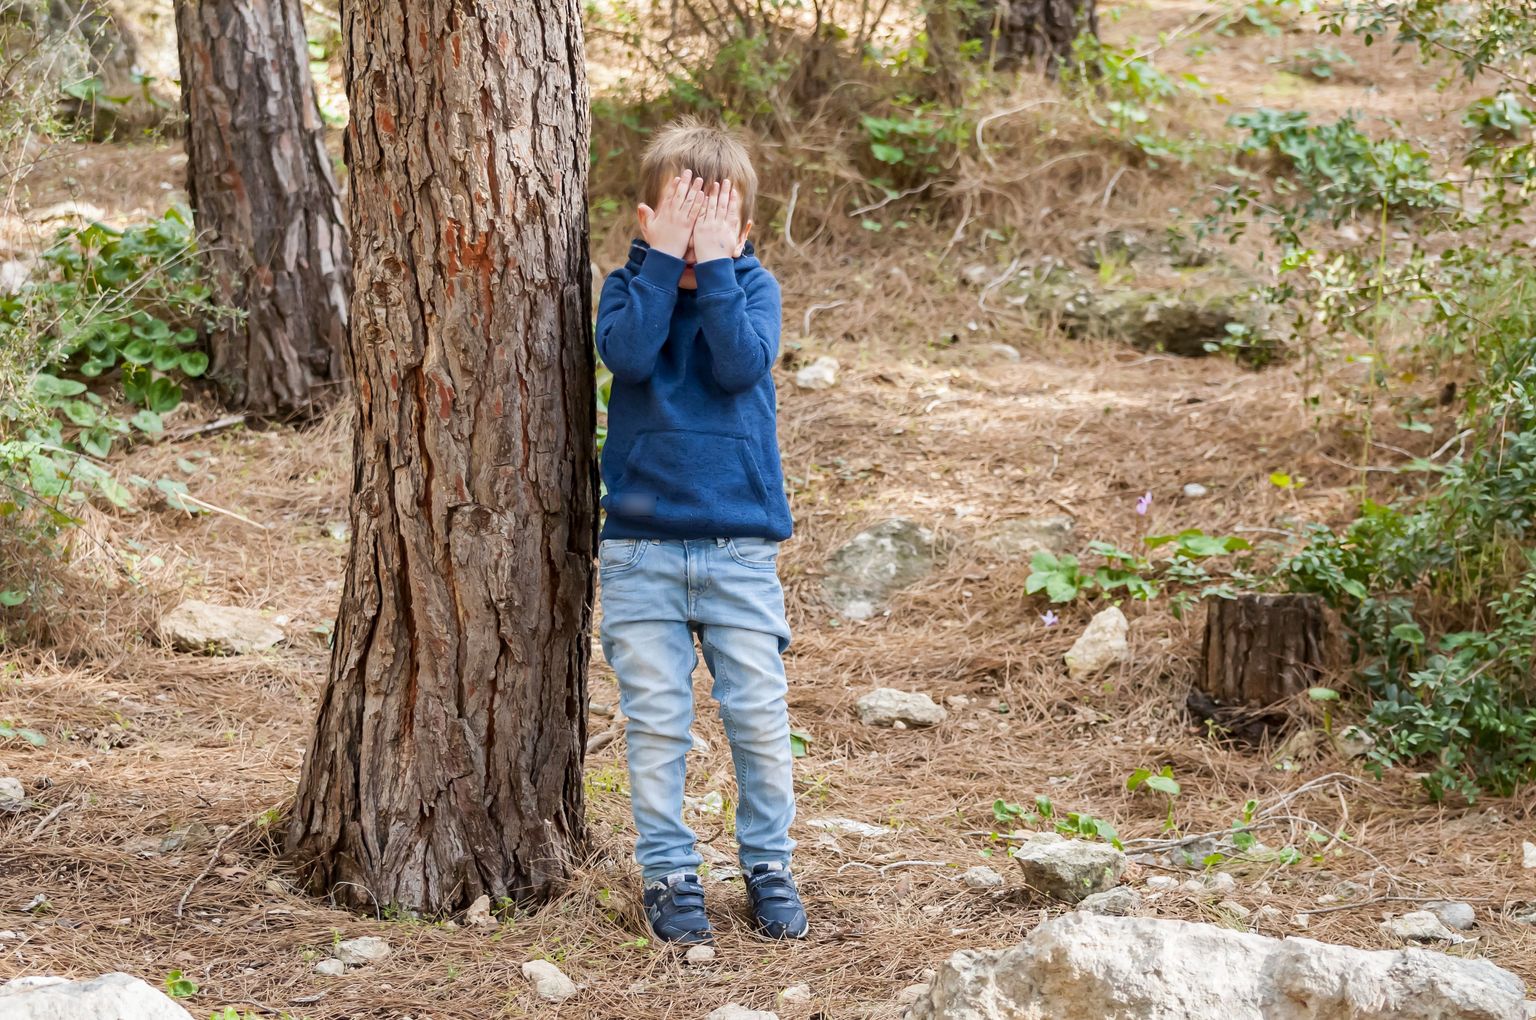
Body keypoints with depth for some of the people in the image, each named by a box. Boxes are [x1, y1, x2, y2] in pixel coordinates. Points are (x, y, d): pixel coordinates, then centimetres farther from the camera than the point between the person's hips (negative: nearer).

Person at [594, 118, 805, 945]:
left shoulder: (753, 287, 3)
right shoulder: (629, 285, 3)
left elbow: (742, 365, -16)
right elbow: (627, 353, -18)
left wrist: (713, 265, -15)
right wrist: (665, 259, -16)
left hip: (740, 542, 0)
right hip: (640, 545, 0)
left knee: (758, 713, 4)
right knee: (655, 719, 4)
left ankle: (768, 862, 19)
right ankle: (668, 870, 15)